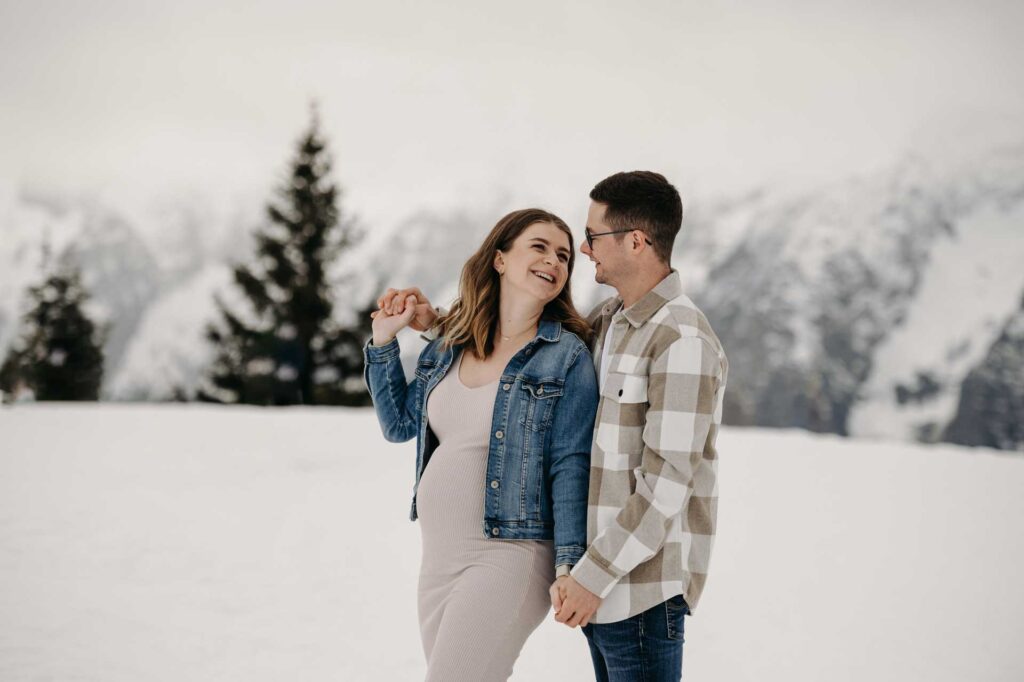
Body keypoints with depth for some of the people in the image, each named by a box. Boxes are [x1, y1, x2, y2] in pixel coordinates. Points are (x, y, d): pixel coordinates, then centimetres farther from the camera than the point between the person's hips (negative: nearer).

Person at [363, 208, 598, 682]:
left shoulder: (567, 357, -6)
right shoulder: (448, 343, 9)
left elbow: (570, 465, -9)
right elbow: (399, 424, 19)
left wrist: (569, 563, -15)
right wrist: (383, 340, 11)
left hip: (510, 553, -6)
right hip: (438, 553, 6)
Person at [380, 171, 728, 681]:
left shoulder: (682, 342, -17)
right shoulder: (611, 321, 11)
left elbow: (668, 483, -21)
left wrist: (594, 575, -20)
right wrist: (436, 321, 14)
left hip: (643, 586, -9)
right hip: (602, 579, 9)